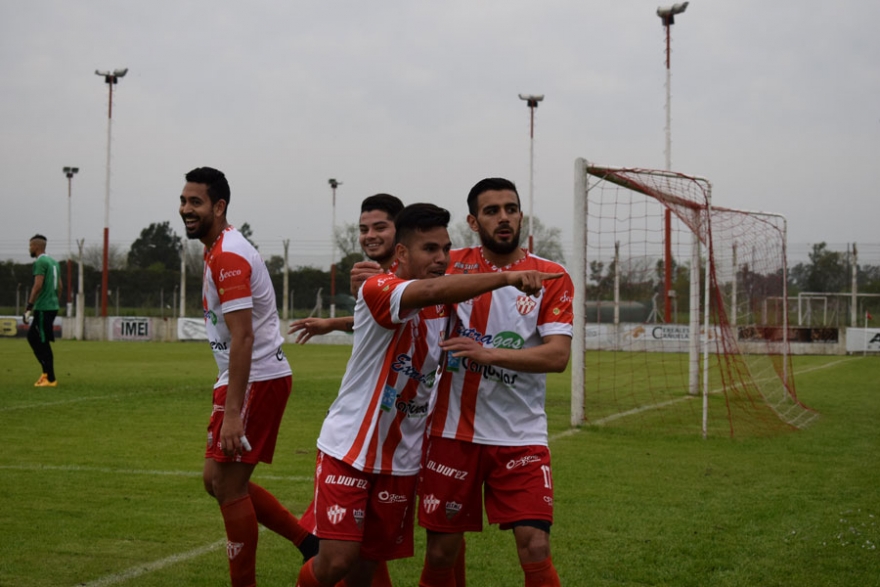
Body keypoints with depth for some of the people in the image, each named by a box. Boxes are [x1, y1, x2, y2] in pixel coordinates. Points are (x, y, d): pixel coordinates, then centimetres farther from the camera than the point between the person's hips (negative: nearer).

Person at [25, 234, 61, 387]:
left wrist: (29, 307, -18)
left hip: (43, 308, -9)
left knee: (43, 344, -3)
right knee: (32, 337, 17)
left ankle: (50, 379, -1)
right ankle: (46, 372, 13)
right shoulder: (54, 262, 17)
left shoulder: (40, 262, -11)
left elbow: (38, 285, -20)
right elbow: (59, 286, 19)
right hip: (53, 306, 9)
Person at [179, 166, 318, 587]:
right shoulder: (218, 250, 15)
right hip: (246, 379, 10)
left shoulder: (227, 256, -17)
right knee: (216, 479, 13)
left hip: (258, 380, -10)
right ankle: (311, 543, 18)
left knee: (229, 486, -5)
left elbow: (243, 337, -24)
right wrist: (228, 400, 24)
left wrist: (232, 412, -28)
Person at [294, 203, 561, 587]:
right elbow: (431, 290, -39)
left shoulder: (447, 302, 4)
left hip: (402, 459, 6)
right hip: (349, 449, -6)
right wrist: (505, 277, -48)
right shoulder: (377, 289, -18)